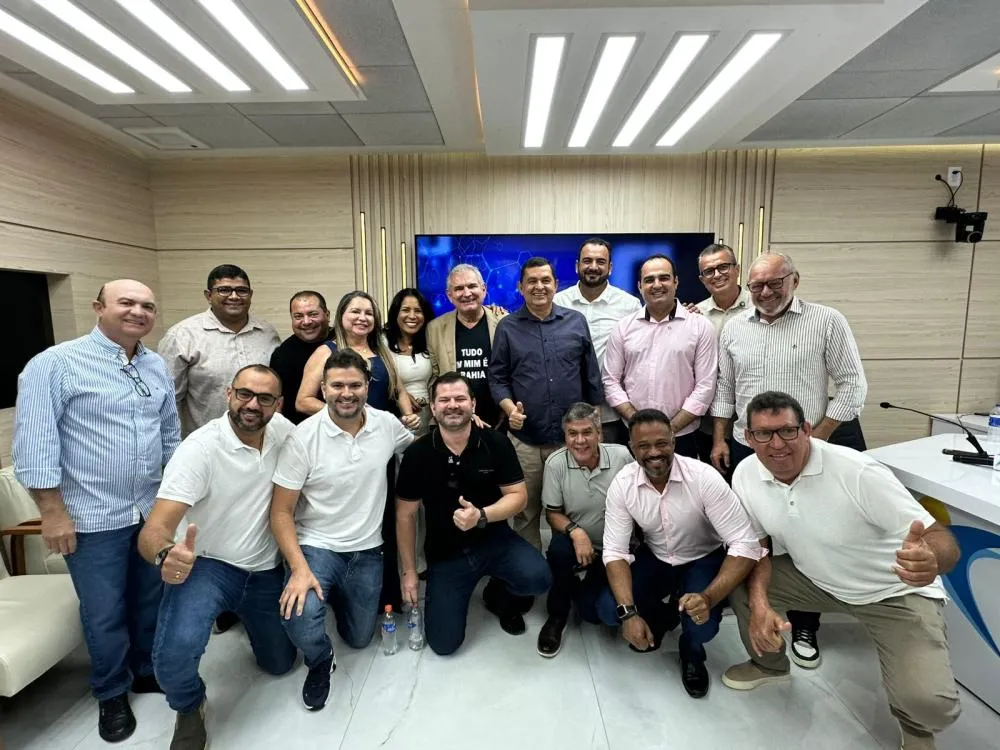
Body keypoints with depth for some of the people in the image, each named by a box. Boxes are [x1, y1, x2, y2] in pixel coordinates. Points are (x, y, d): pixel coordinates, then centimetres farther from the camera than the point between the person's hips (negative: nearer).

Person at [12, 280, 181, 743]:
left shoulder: (157, 367, 6)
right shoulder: (56, 363, -12)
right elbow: (35, 443, -13)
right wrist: (52, 511, -15)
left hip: (153, 510, 5)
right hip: (94, 517, -5)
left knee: (152, 600, 19)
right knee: (104, 613, 10)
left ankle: (148, 671, 41)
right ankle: (112, 695, 33)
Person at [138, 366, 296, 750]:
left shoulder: (281, 429, -11)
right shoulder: (199, 449, -24)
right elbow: (154, 529, -27)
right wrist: (165, 556, -52)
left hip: (265, 570, 4)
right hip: (208, 565, -4)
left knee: (280, 663, 16)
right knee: (176, 650, -32)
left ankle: (243, 616, 48)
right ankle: (190, 709, 6)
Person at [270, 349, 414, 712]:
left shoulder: (387, 424, -9)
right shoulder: (303, 437, -18)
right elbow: (281, 512, -14)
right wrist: (299, 568, -25)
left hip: (367, 550, 3)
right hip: (316, 546, -3)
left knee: (359, 638, 15)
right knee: (300, 617, -29)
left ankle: (339, 596, 48)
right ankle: (320, 663, 8)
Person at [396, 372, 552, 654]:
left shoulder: (496, 443, -13)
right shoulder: (417, 454, -12)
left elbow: (518, 496, -8)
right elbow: (405, 515, -3)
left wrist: (481, 516, -27)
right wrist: (409, 572, 0)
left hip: (494, 540, 0)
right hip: (445, 553, 1)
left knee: (538, 579, -26)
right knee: (444, 643, -4)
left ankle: (499, 594, 11)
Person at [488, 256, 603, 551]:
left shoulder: (577, 322, 5)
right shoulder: (507, 327, 3)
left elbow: (591, 375, 8)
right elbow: (497, 377, 2)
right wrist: (510, 408, -15)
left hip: (572, 436, 1)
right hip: (524, 439, 0)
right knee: (526, 513, 12)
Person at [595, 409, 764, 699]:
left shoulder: (705, 478, -28)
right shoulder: (622, 483, -20)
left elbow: (746, 545, -28)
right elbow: (615, 551, -16)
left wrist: (708, 598, -42)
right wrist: (629, 612, -29)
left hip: (704, 560, -2)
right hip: (655, 558, 2)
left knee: (702, 625, -28)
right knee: (608, 610, -16)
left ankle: (691, 650, 12)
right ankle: (660, 617, 18)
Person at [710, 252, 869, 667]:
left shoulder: (827, 321, -6)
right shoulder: (733, 328, 4)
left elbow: (852, 385, -6)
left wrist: (817, 439, -10)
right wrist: (719, 440, 6)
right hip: (745, 450, 3)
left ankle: (804, 628, 26)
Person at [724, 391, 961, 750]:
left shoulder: (857, 472, -30)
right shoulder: (745, 476, -16)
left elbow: (941, 538, -27)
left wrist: (931, 560, -51)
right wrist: (760, 604, -23)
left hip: (895, 591, -4)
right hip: (817, 579, 5)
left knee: (928, 702, -23)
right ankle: (769, 664, 20)